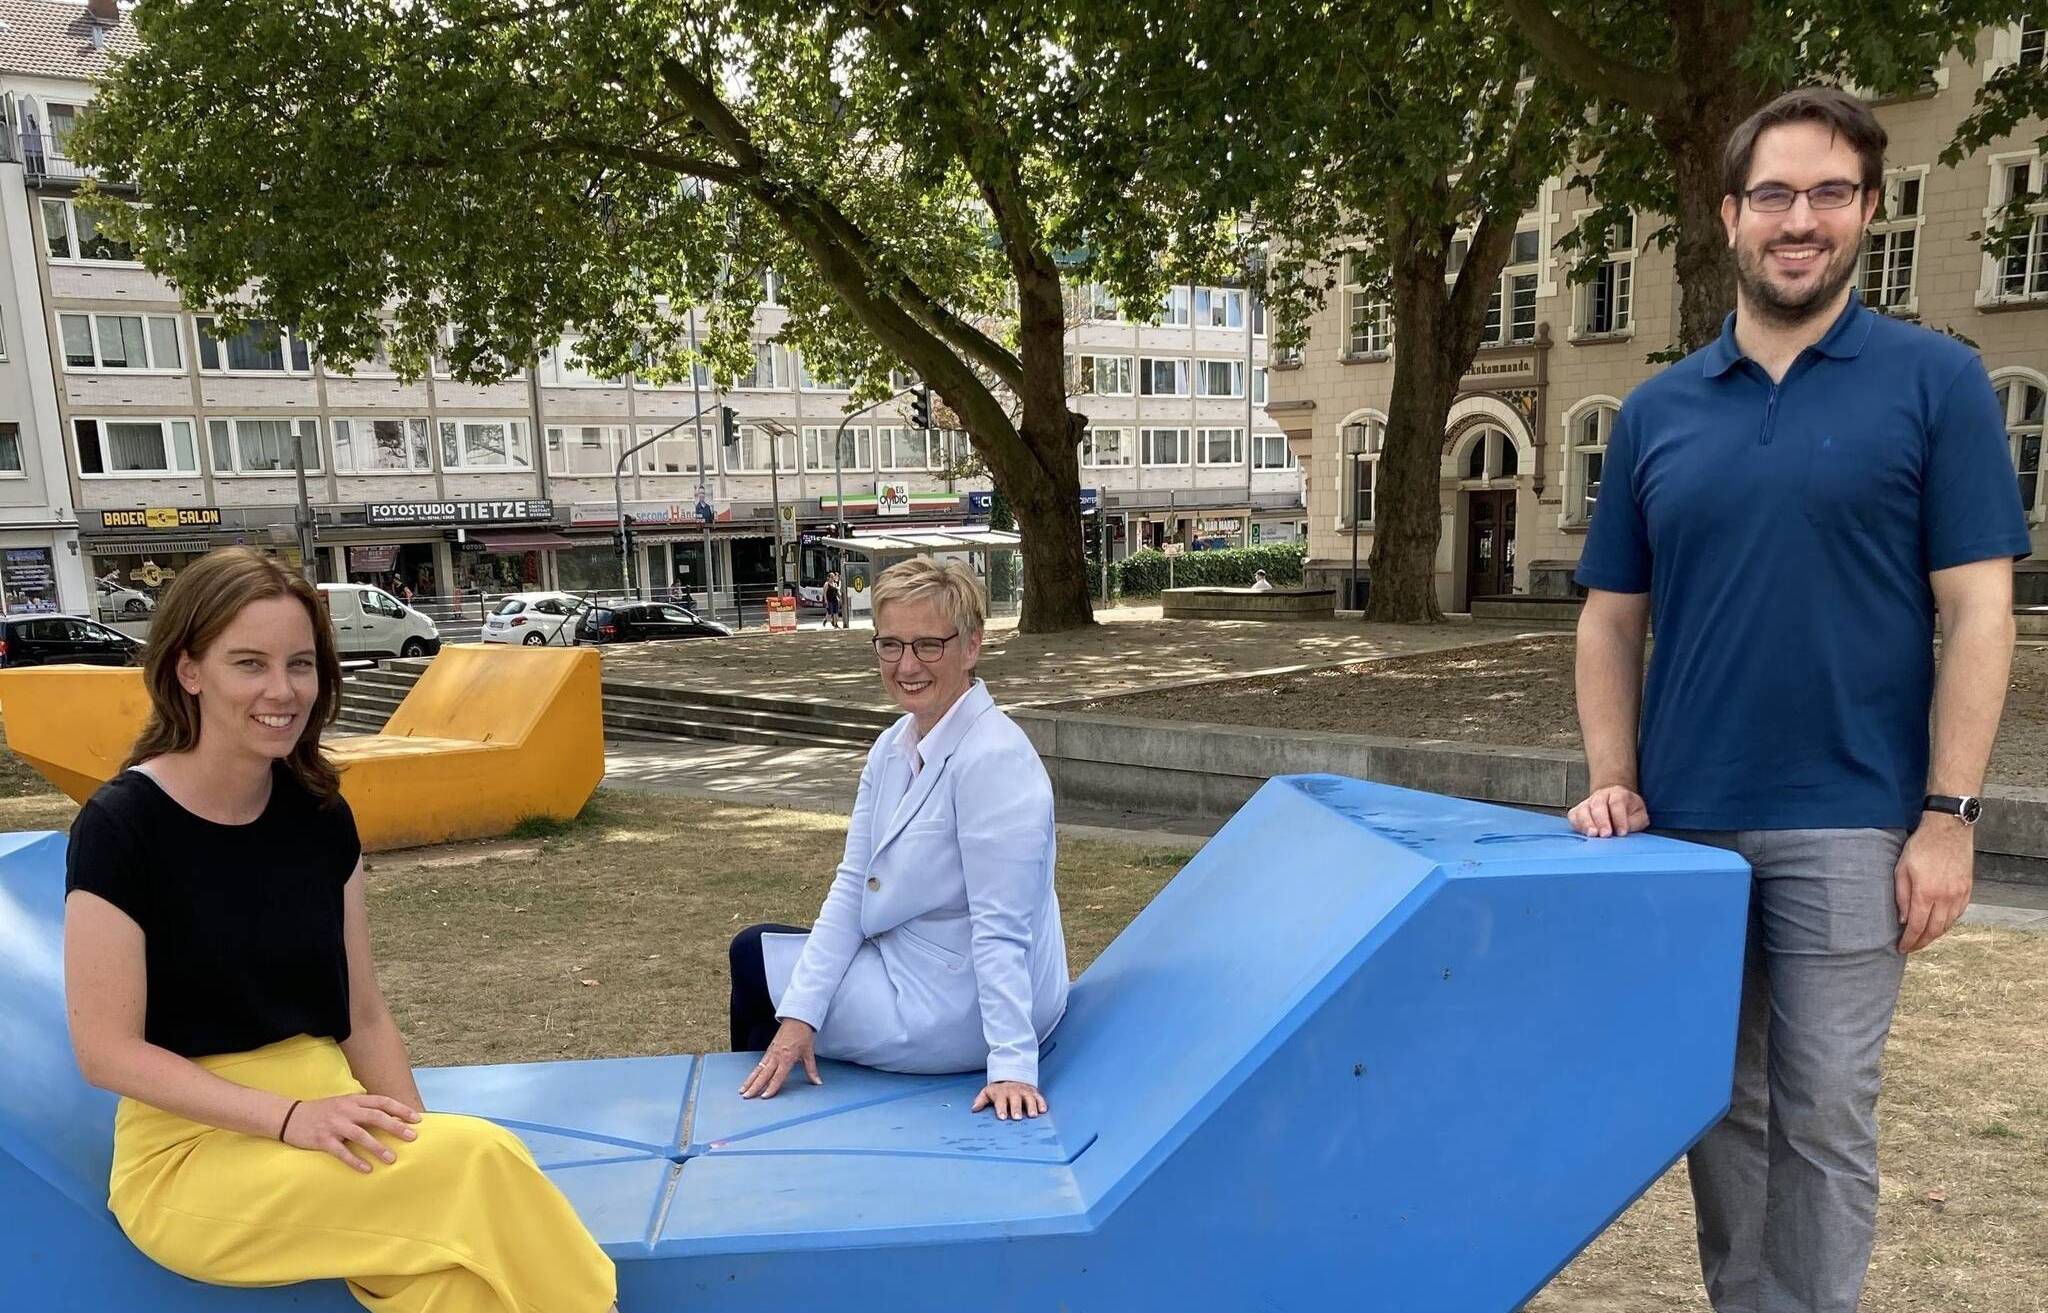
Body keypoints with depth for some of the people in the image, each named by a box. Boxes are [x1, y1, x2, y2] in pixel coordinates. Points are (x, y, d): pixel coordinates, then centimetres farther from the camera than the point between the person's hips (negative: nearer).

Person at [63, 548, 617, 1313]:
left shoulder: (320, 815, 4)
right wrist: (289, 1116, -21)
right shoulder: (122, 825, -11)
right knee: (481, 1163, -27)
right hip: (191, 1153, -4)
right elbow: (107, 1050, -12)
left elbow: (363, 1016, 8)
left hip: (320, 1126, 4)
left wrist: (416, 1148, -6)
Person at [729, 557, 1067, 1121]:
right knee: (753, 949, 16)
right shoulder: (891, 748, 1)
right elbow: (853, 885, -2)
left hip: (958, 1010, -8)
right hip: (914, 967, 8)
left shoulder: (994, 759, -26)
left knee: (755, 960, 6)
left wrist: (1013, 1064, -28)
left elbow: (1002, 929, -27)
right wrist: (798, 1015, -9)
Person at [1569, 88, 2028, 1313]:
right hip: (1685, 824, 3)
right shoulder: (1657, 410, 7)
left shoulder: (1935, 380, -2)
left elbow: (1977, 613, -5)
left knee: (1823, 1117, 7)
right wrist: (1613, 782, -2)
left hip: (1848, 824, -3)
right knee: (1724, 1108, 15)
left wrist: (1949, 816, -10)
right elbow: (1611, 618, 8)